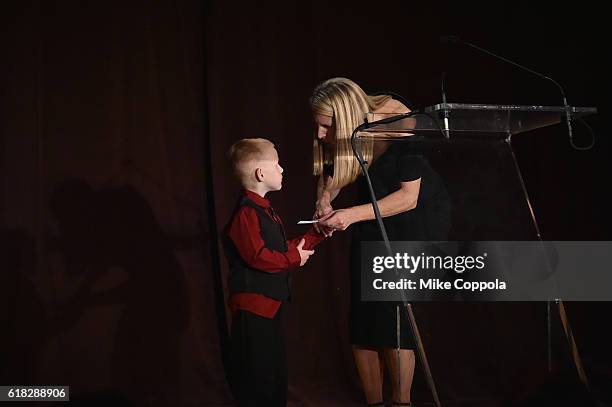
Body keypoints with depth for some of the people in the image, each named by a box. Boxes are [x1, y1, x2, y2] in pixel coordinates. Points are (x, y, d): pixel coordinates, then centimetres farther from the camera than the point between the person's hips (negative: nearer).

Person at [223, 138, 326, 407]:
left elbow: (284, 249, 19)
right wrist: (295, 258, -14)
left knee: (275, 375, 17)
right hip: (252, 306, -10)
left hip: (270, 304, 10)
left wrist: (317, 233, 14)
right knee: (256, 377, -4)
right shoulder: (246, 213, -17)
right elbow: (258, 257, -25)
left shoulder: (265, 210, 16)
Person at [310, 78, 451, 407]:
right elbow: (328, 176, 5)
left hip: (419, 216, -5)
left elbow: (408, 197, -26)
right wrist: (324, 200, -17)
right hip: (375, 217, 5)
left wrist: (352, 215, -34)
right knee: (362, 316, -1)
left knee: (395, 310, -15)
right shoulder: (338, 137, -13)